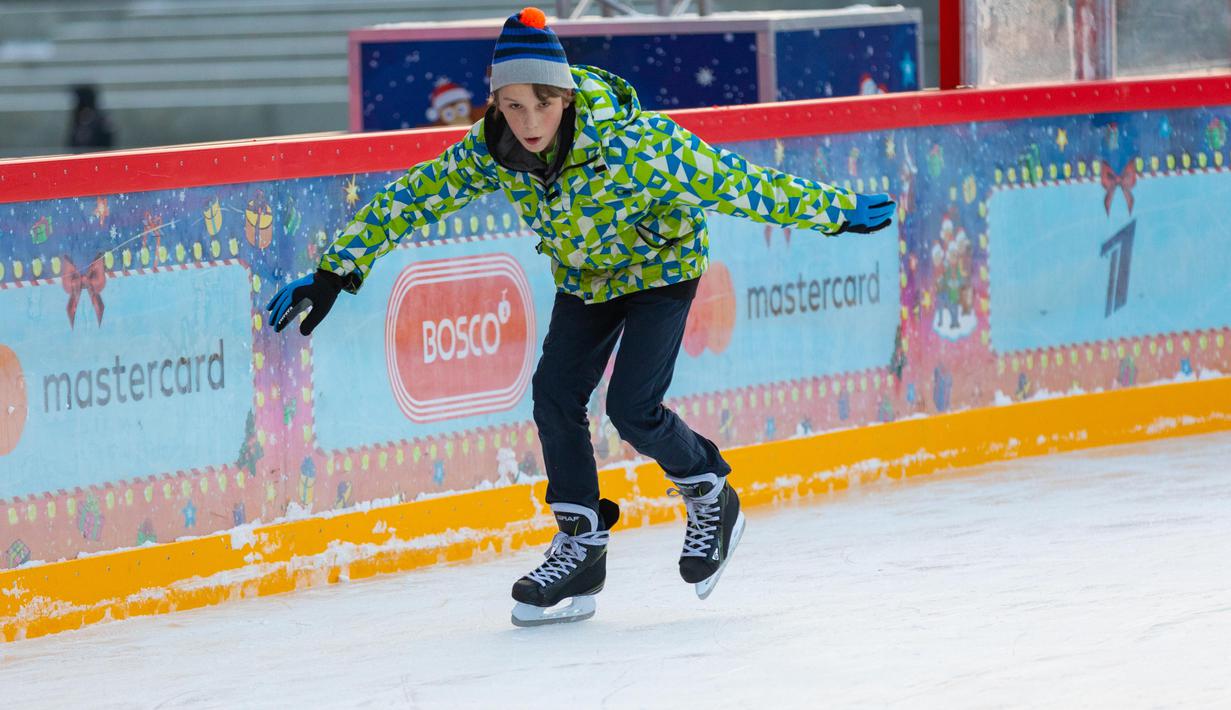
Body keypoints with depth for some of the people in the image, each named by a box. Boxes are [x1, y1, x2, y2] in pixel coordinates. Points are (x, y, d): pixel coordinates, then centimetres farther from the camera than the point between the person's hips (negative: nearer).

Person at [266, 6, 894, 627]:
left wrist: (839, 211, -26)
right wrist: (333, 275, -10)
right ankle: (581, 546, 9)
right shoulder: (492, 152, -23)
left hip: (660, 265, -5)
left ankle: (711, 501, 14)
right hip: (584, 275, 5)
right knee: (554, 396, -7)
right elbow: (411, 199, -12)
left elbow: (733, 183, -32)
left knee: (632, 408, -15)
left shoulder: (632, 145, -37)